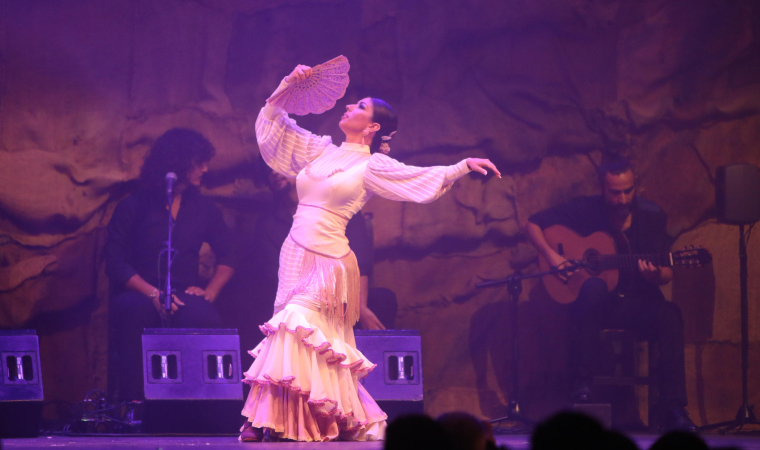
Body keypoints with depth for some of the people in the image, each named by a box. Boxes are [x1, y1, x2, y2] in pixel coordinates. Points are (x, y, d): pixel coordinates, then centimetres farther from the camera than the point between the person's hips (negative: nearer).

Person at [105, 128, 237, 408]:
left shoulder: (204, 209, 18)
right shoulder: (134, 207, 5)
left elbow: (227, 258, 19)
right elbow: (115, 264, -3)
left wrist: (210, 292, -2)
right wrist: (153, 294, -17)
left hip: (184, 294, 2)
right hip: (139, 294, -2)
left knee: (204, 317, -36)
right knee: (135, 312, -40)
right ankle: (130, 403, -38)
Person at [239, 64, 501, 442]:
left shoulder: (371, 167, -2)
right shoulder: (320, 151, 13)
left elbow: (424, 177, -8)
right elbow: (274, 125, 19)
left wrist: (463, 166, -19)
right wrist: (287, 87, 7)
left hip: (327, 261, -6)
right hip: (295, 255, 6)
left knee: (298, 329, -12)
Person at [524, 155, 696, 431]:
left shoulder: (652, 217, 0)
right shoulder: (585, 210, -3)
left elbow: (667, 275, 1)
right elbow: (533, 225, 3)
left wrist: (655, 275, -23)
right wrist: (551, 256, -14)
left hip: (637, 304, 1)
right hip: (595, 305, -1)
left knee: (669, 314, -31)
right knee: (593, 287, -37)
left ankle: (673, 408, -31)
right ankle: (582, 383, -31)